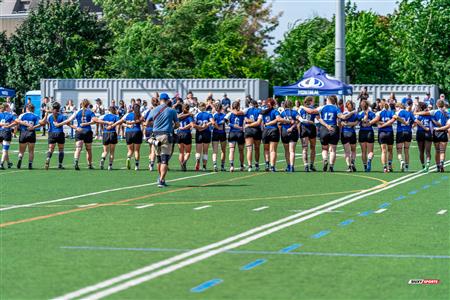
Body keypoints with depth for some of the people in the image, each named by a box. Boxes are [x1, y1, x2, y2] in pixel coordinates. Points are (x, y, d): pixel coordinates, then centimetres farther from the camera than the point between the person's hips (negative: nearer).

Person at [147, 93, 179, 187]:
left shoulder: (154, 110, 6)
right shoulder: (172, 111, -1)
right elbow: (177, 125, 5)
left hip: (156, 135, 4)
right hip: (166, 135, -3)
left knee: (159, 158, 16)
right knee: (165, 159, -6)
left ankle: (161, 178, 30)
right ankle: (161, 180, -14)